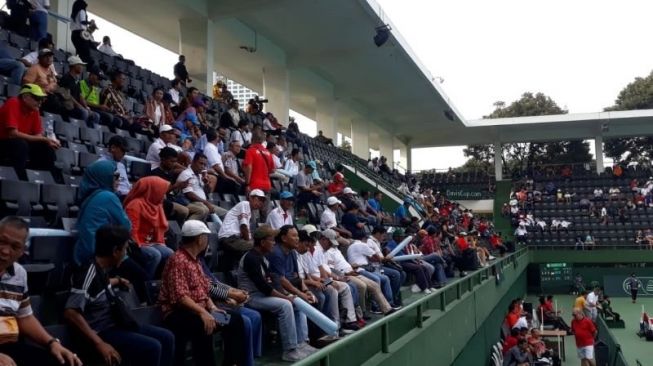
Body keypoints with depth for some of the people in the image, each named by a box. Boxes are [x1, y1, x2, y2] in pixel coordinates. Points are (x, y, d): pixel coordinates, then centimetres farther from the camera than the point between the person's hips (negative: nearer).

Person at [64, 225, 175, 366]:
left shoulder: (102, 270, 7)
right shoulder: (89, 274, -20)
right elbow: (71, 313, -29)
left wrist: (118, 281, 39)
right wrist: (99, 344, -31)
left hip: (114, 324, 10)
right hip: (101, 332, -9)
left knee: (166, 337, 4)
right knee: (152, 348, -24)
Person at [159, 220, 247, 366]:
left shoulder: (195, 260, 16)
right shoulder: (178, 261, -15)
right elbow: (180, 297, -24)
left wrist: (212, 307, 2)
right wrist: (202, 312, -32)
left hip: (197, 310, 9)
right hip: (178, 313, -9)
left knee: (235, 320, -2)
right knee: (203, 326, -38)